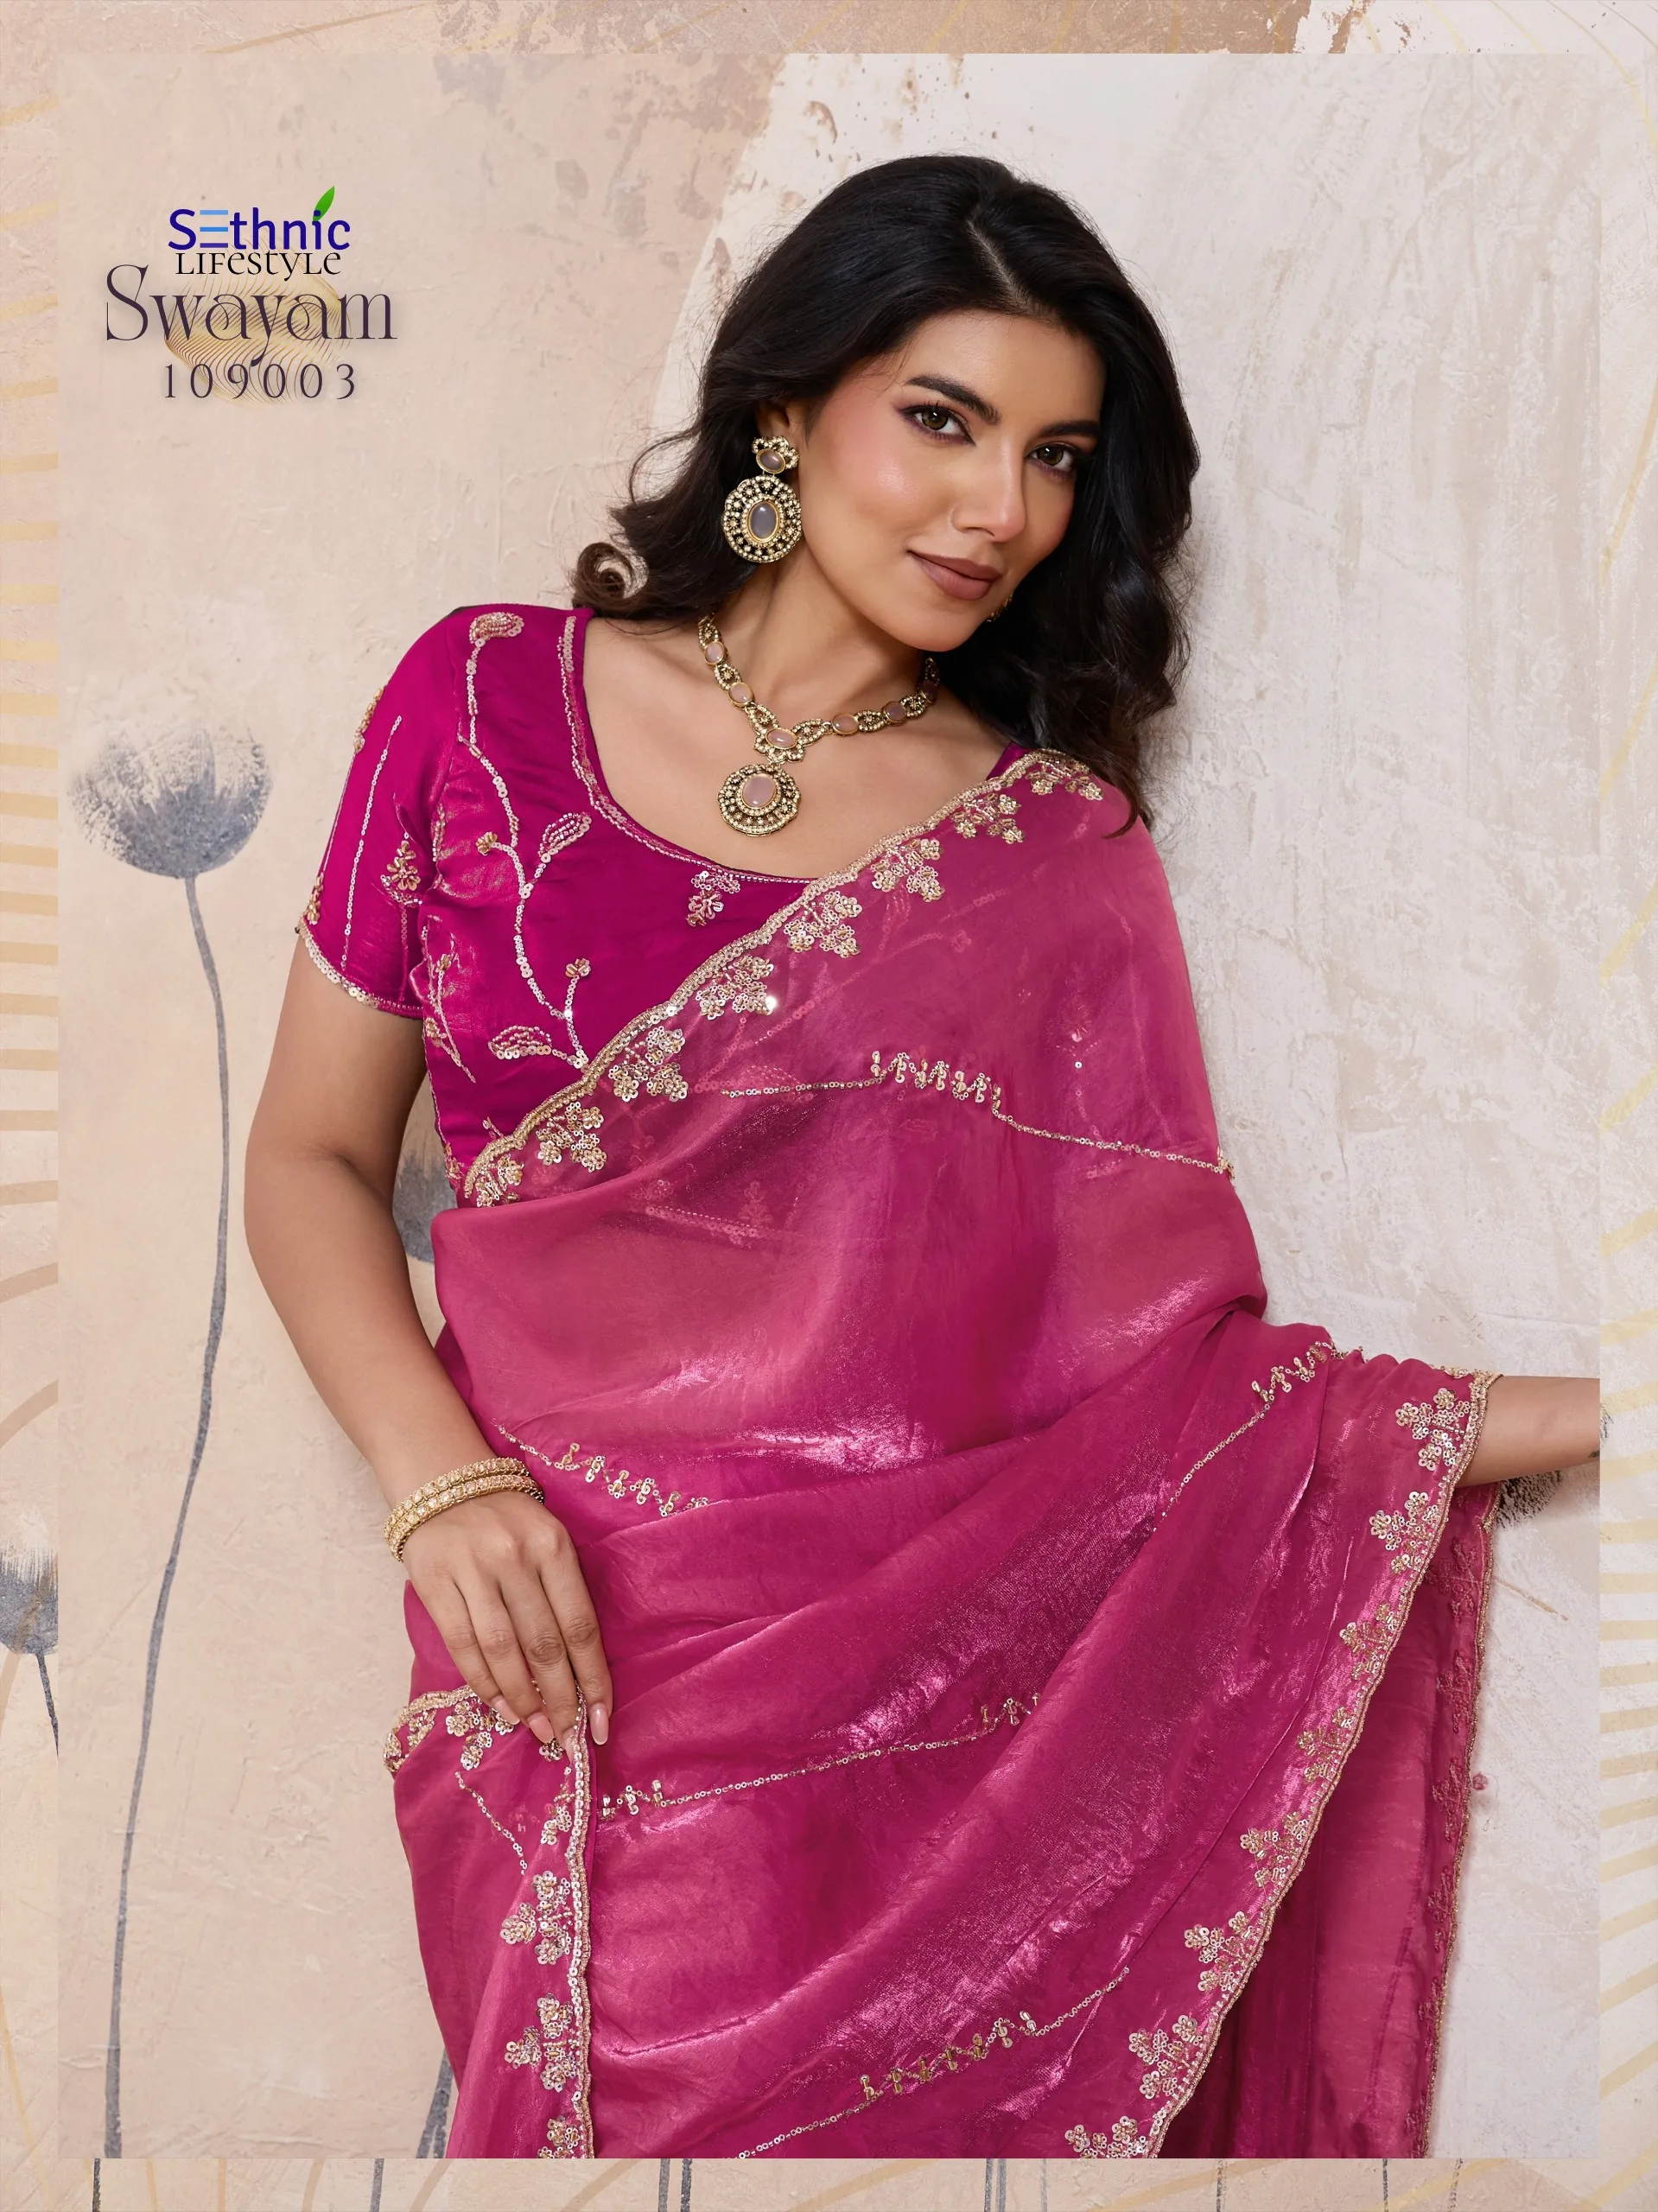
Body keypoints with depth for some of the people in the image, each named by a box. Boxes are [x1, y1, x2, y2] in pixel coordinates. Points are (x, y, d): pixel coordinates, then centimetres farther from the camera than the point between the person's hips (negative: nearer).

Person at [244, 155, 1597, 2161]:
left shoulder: (1059, 847, 1)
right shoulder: (488, 700, 1)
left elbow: (1163, 1357, -3)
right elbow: (313, 1158, 3)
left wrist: (1541, 1416, -14)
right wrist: (441, 1478, -12)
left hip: (949, 1681, 0)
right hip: (575, 1673, 0)